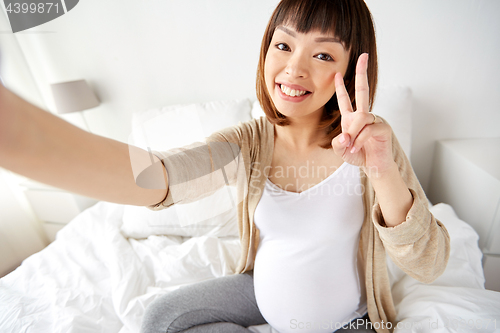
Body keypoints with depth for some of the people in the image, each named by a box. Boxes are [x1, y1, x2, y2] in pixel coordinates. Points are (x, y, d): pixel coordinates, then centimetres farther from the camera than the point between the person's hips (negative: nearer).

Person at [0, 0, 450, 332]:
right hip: (266, 293, 2)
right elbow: (156, 177, -37)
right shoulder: (248, 144, -19)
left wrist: (384, 173, -44)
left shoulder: (372, 142, -21)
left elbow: (430, 266, -24)